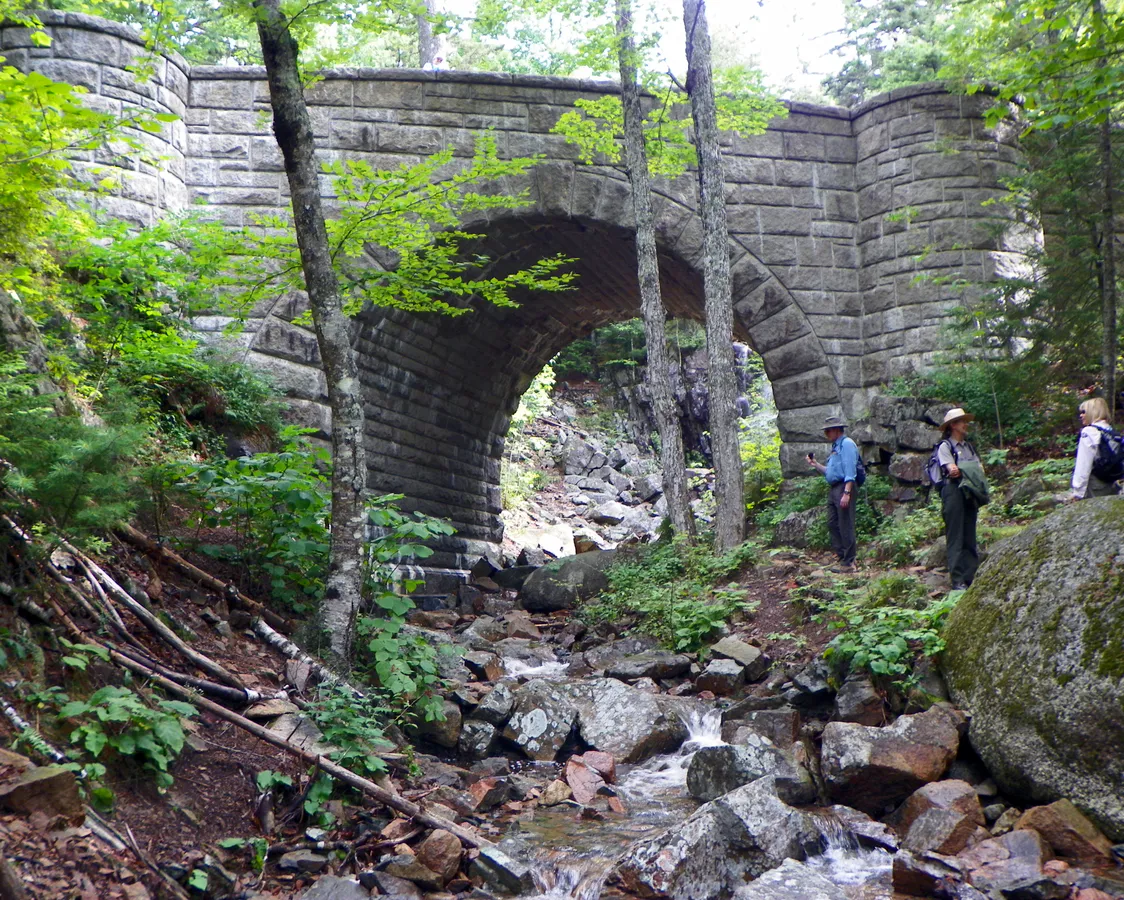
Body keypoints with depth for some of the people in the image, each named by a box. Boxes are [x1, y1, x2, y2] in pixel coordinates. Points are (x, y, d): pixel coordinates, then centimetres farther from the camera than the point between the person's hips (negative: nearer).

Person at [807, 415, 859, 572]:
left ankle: (848, 563, -2)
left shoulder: (847, 444, -10)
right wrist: (816, 464, 16)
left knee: (845, 526, -6)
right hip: (833, 489, 10)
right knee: (832, 524, 11)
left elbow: (850, 471, -18)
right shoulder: (835, 447, 21)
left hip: (844, 488, -10)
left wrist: (846, 493, -24)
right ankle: (842, 557, 18)